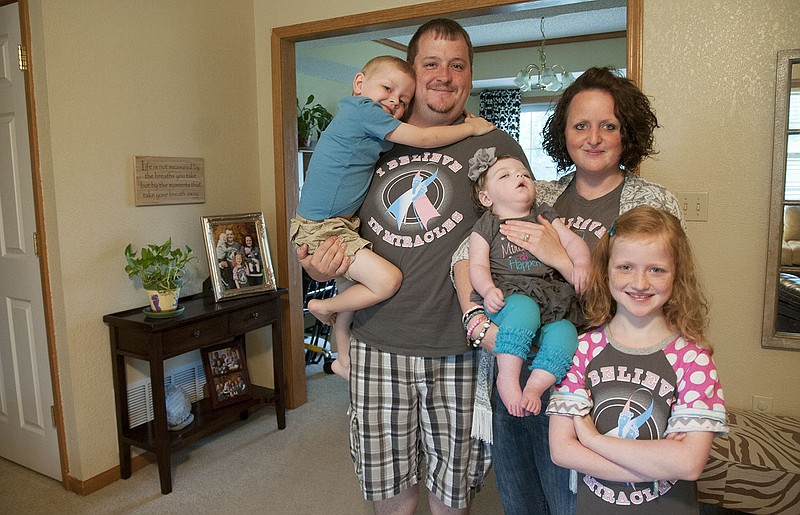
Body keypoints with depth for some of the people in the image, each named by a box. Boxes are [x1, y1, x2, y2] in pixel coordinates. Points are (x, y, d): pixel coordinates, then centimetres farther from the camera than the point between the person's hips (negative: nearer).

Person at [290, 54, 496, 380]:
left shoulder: (361, 118, 14)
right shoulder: (364, 109, -15)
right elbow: (422, 139, -14)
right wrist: (471, 127, -3)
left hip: (341, 222, 11)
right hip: (322, 227, -11)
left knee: (352, 282, 23)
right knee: (387, 280, -18)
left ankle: (344, 360, 39)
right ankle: (325, 306, 7)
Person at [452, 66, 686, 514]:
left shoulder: (655, 204, -3)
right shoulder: (537, 197, 6)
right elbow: (466, 252, 1)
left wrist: (559, 256, -19)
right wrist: (474, 312, -16)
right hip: (513, 374, 4)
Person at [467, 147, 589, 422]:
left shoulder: (545, 216, 24)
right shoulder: (485, 227, 14)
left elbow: (573, 241, 15)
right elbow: (477, 265, 4)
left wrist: (581, 264, -7)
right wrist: (488, 289, -17)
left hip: (552, 298, 3)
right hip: (509, 294, -3)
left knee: (564, 333, -27)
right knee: (524, 309, -37)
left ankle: (534, 387, -21)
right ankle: (507, 376, -27)